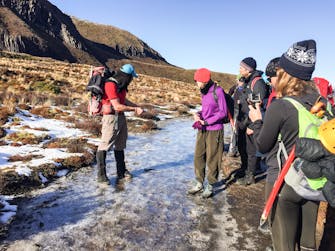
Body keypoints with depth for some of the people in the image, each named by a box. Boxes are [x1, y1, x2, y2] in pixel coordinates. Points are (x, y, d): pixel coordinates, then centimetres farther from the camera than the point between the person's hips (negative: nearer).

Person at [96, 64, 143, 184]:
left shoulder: (120, 84, 9)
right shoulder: (111, 85, -20)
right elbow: (117, 106, -23)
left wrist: (137, 107, 2)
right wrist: (133, 109, -12)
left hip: (121, 117, 10)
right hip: (111, 117, -10)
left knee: (120, 146, 15)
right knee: (105, 146, -6)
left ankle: (121, 172, 25)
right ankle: (101, 175, 2)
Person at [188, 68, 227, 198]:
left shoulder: (218, 91, -13)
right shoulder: (204, 92, 9)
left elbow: (223, 112, -12)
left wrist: (206, 122, -14)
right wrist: (198, 114, -2)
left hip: (214, 130, -7)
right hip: (202, 130, 7)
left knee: (212, 159, 4)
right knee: (198, 156, 10)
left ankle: (210, 186, 20)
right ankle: (199, 183, 25)